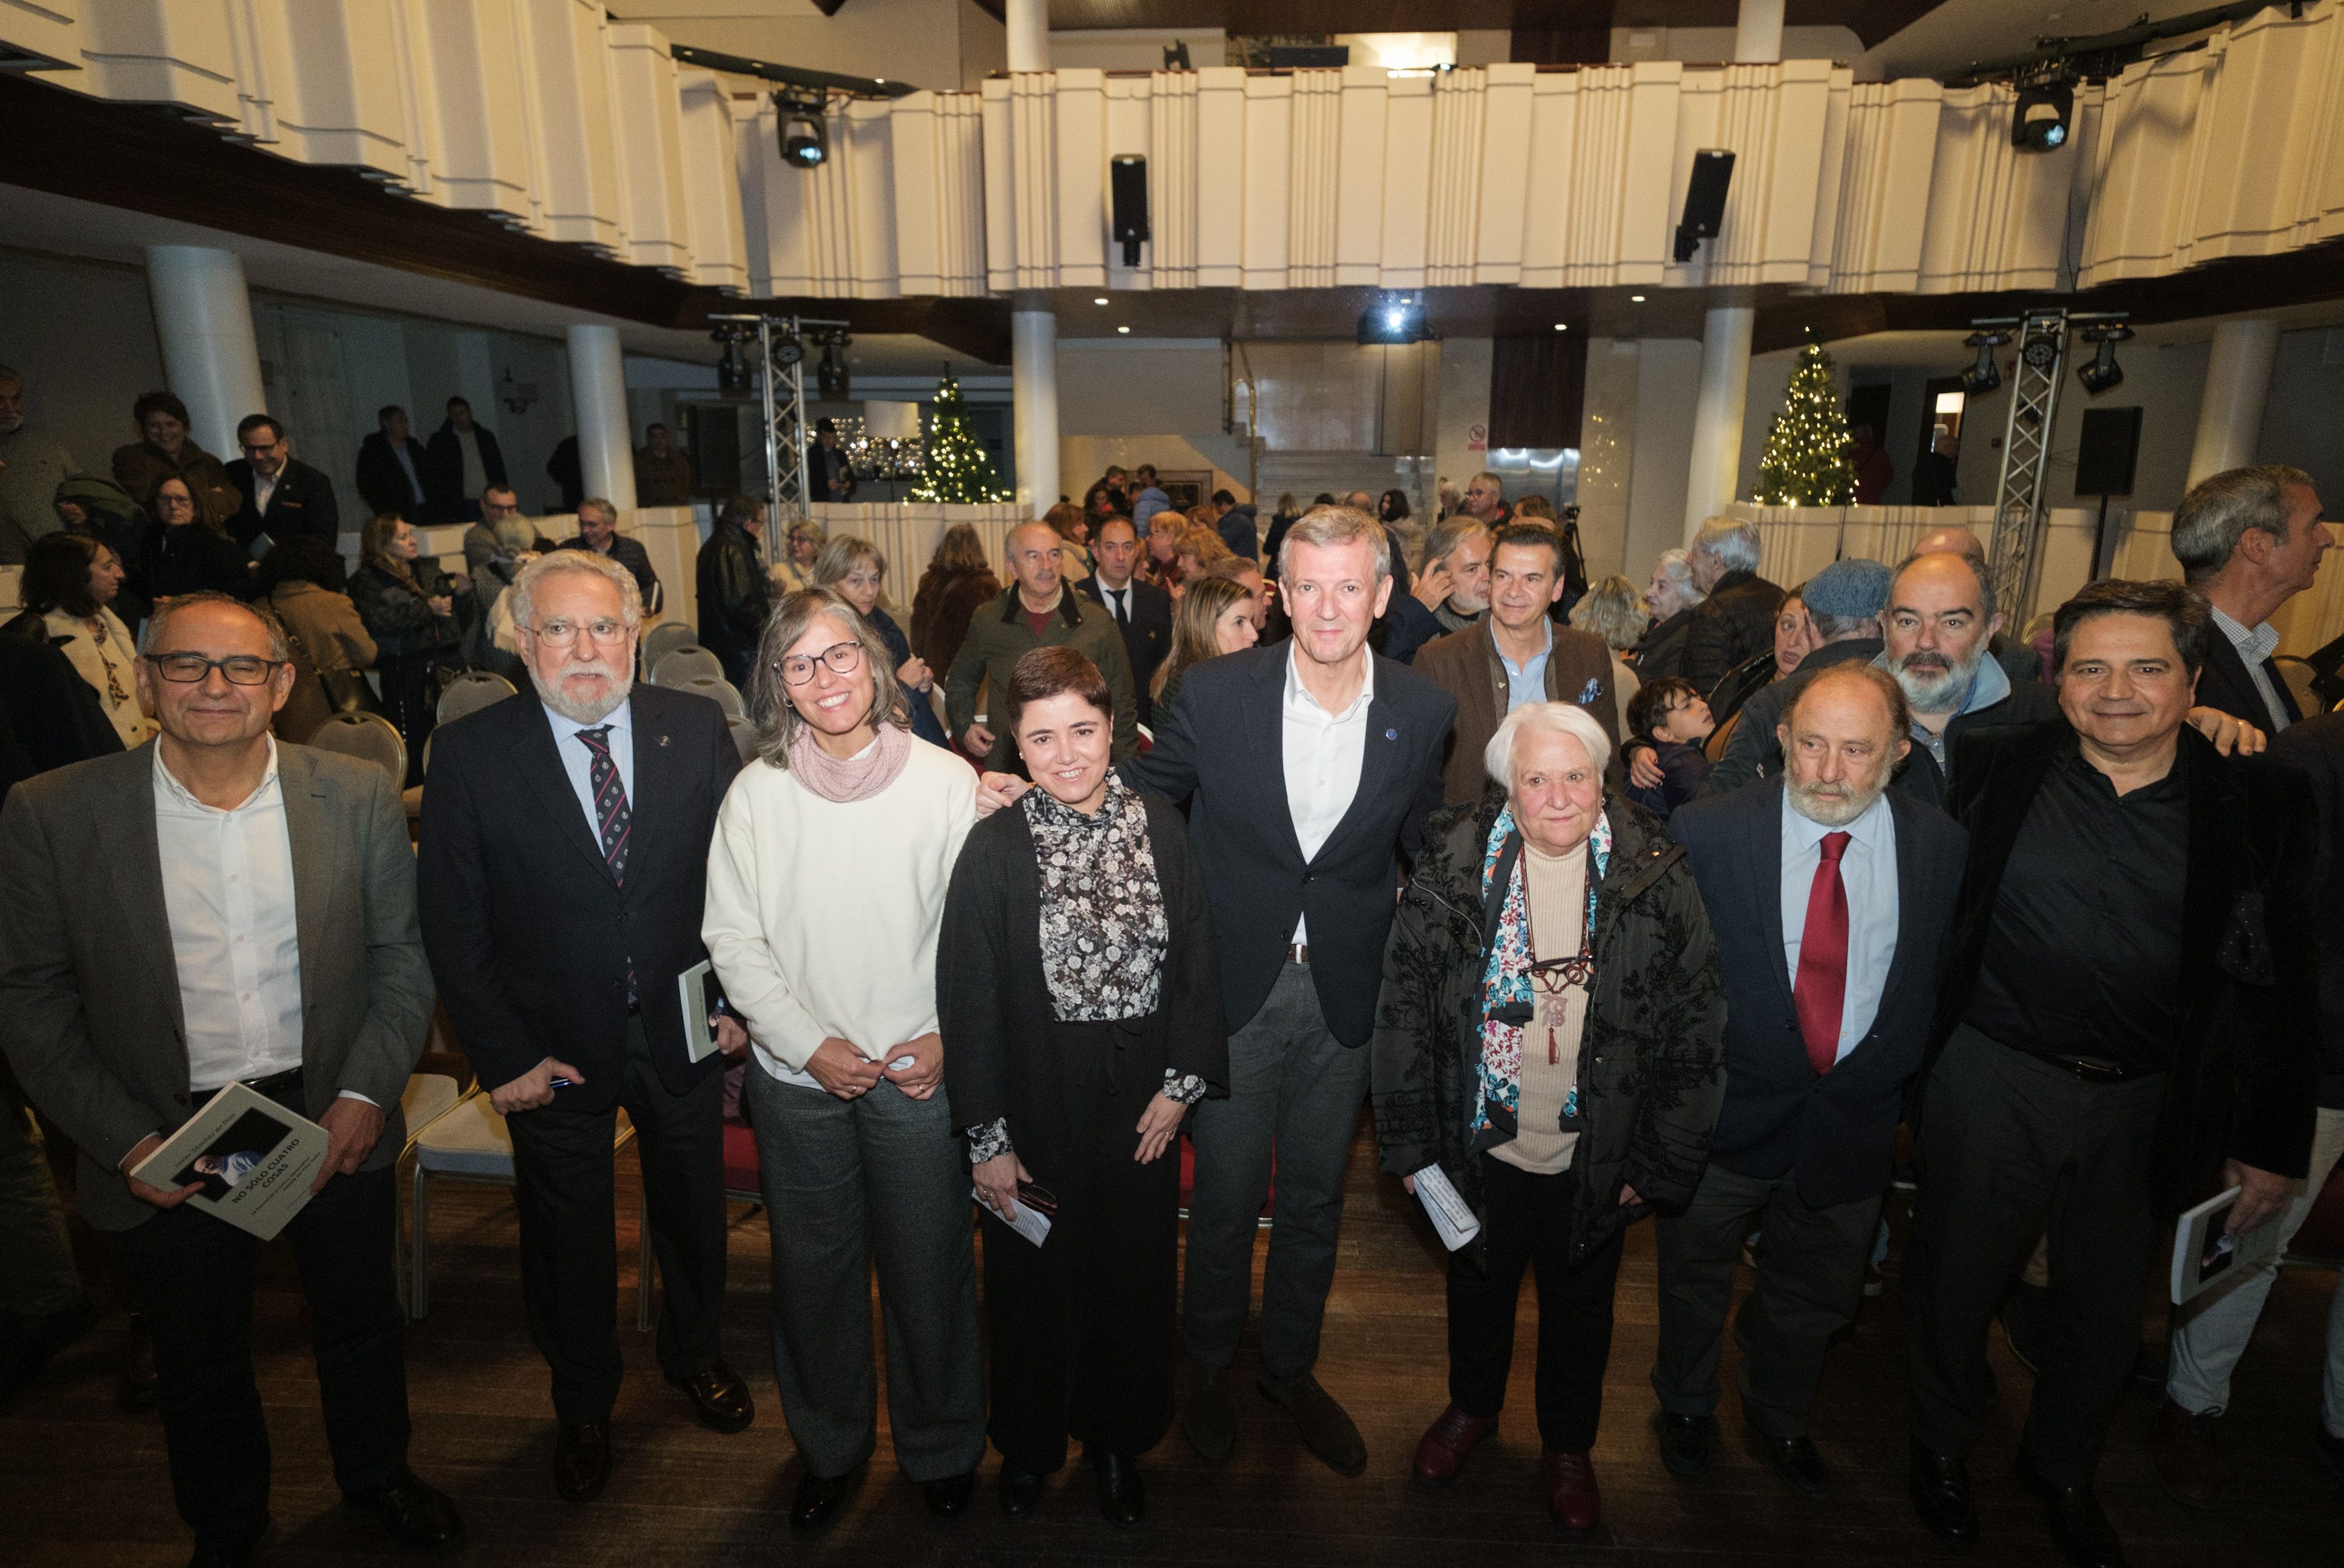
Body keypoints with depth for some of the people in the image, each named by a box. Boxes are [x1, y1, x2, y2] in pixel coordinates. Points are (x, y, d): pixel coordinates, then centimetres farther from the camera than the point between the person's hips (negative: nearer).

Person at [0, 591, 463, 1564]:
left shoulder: (357, 797, -8)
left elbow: (402, 956, -2)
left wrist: (365, 1095, -12)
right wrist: (125, 1141, -11)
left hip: (333, 1120, 1)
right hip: (161, 1140, 0)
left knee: (361, 1325, 21)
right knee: (198, 1363, 21)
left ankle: (377, 1475, 49)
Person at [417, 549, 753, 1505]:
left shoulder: (696, 728, -7)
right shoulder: (471, 755, -11)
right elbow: (453, 924, -8)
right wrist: (502, 1056, -10)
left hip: (682, 1031, 2)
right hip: (555, 1049, -1)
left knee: (693, 1209, 22)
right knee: (568, 1236, 19)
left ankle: (696, 1354, 50)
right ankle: (582, 1406, 45)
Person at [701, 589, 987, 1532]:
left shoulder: (946, 781, -7)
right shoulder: (757, 792, -3)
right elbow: (732, 937, 0)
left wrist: (948, 1038, -13)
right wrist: (809, 1044, -9)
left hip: (920, 1074, -1)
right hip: (798, 1076, 2)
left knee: (930, 1271, 12)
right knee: (814, 1273, 17)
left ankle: (942, 1450, 39)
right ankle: (830, 1448, 43)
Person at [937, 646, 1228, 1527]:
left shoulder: (1160, 829, -5)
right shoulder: (995, 849, -14)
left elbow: (1196, 964, 1)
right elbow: (968, 1001, -10)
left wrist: (1181, 1084, -3)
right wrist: (987, 1138, -8)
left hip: (1142, 1104, 2)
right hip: (1037, 1107, -2)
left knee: (1133, 1274, 18)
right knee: (1035, 1282, 16)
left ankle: (1118, 1440, 44)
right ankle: (1029, 1445, 44)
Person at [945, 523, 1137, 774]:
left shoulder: (1098, 621, 0)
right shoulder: (986, 620, 4)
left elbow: (1121, 708, 5)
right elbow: (960, 681, 24)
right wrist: (964, 727, 8)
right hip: (1006, 773, 1)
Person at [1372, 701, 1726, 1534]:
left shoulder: (1655, 878, -14)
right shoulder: (1453, 864, -14)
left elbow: (1696, 1028, -6)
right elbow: (1404, 1005, -9)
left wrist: (1659, 1161, -5)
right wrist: (1410, 1140, -7)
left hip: (1595, 1159, 0)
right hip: (1480, 1145, 0)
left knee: (1580, 1305, 22)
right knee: (1478, 1284, 24)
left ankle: (1567, 1447, 49)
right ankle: (1472, 1405, 53)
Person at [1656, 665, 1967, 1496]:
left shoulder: (1943, 846, -9)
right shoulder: (1706, 831, -17)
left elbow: (1943, 985, 1)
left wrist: (1903, 1094, 1)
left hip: (1855, 1117, 2)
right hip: (1724, 1113, -2)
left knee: (1815, 1295, 24)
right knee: (1695, 1279, 20)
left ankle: (1778, 1415, 53)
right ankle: (1685, 1405, 49)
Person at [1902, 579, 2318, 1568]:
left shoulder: (2261, 801, -4)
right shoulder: (1994, 769, -8)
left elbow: (2285, 986, 0)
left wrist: (2278, 1146, 1)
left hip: (2151, 1105, 2)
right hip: (1994, 1081, -2)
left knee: (2107, 1305, 21)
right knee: (1956, 1280, 15)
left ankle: (2061, 1466, 48)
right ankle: (1944, 1448, 42)